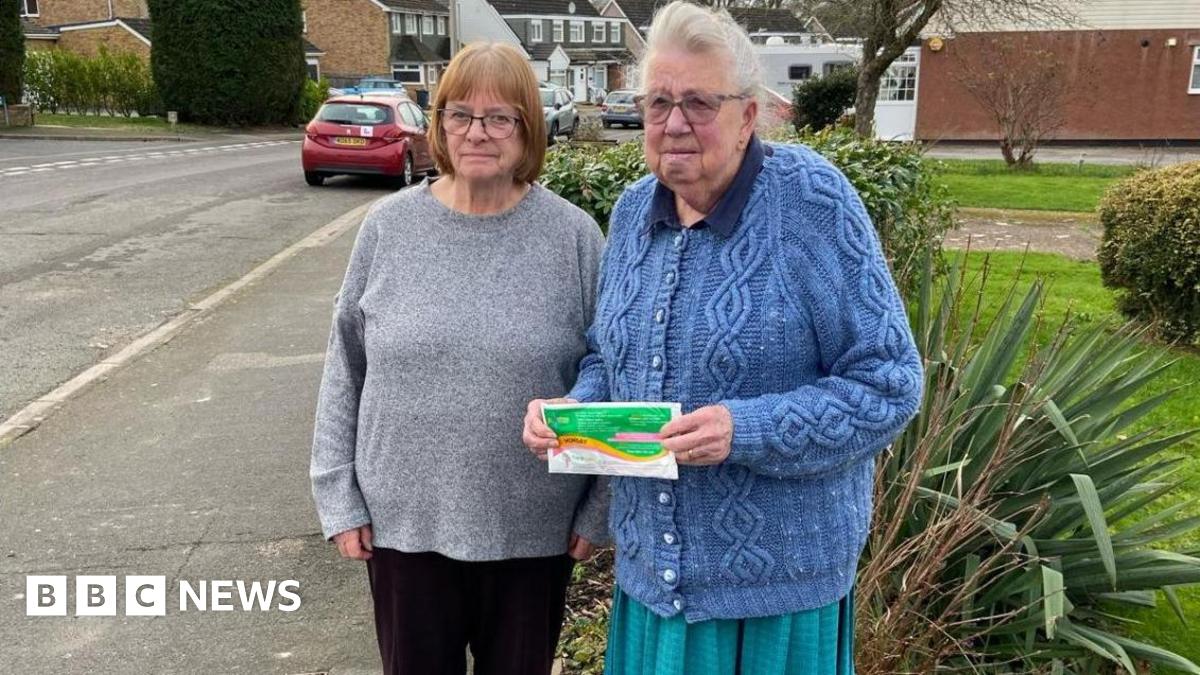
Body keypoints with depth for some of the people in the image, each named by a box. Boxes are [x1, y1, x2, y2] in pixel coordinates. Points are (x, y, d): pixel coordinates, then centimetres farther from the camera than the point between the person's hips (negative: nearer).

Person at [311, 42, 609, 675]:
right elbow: (345, 371, 3)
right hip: (404, 521, 1)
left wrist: (598, 508, -3)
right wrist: (340, 497, 1)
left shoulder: (573, 235, -7)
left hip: (533, 527, -1)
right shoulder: (388, 226, -3)